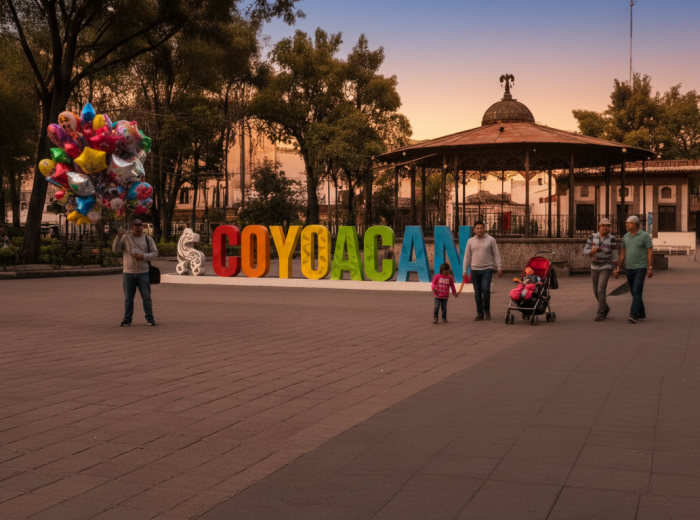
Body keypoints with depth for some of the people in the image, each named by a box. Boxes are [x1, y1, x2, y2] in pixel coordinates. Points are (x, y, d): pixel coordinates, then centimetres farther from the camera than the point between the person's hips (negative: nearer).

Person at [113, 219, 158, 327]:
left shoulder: (148, 239, 7)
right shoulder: (125, 238, 7)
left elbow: (154, 252, 3)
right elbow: (116, 249, -1)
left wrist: (143, 256, -13)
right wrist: (118, 237, -15)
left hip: (143, 272, 0)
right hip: (128, 272, 1)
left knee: (146, 297, 2)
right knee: (128, 298, 7)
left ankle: (150, 318, 9)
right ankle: (127, 319, 14)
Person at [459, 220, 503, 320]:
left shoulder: (490, 240, 2)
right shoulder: (471, 241, 7)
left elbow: (496, 255, 4)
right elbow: (467, 257, 10)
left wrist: (499, 268, -2)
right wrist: (464, 271, 7)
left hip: (487, 269, -2)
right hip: (475, 270, 3)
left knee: (485, 289, -17)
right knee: (477, 293, 4)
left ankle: (487, 309, 3)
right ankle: (480, 314, 13)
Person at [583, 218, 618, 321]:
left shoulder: (612, 239, -10)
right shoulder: (593, 237, -1)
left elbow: (615, 255, -7)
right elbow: (585, 251, -3)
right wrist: (593, 251, -25)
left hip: (606, 267, -4)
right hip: (594, 267, 4)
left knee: (601, 289, -18)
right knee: (596, 291, 12)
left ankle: (600, 313, -11)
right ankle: (605, 308, 37)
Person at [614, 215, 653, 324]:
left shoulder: (644, 236, -8)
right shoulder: (625, 237, 9)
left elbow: (650, 252, -10)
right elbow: (623, 253, 14)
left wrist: (650, 268, -16)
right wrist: (618, 268, 12)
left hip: (641, 268, -6)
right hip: (629, 269, 6)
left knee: (637, 291, -16)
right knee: (635, 293, 11)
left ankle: (633, 315, -21)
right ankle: (641, 314, 22)